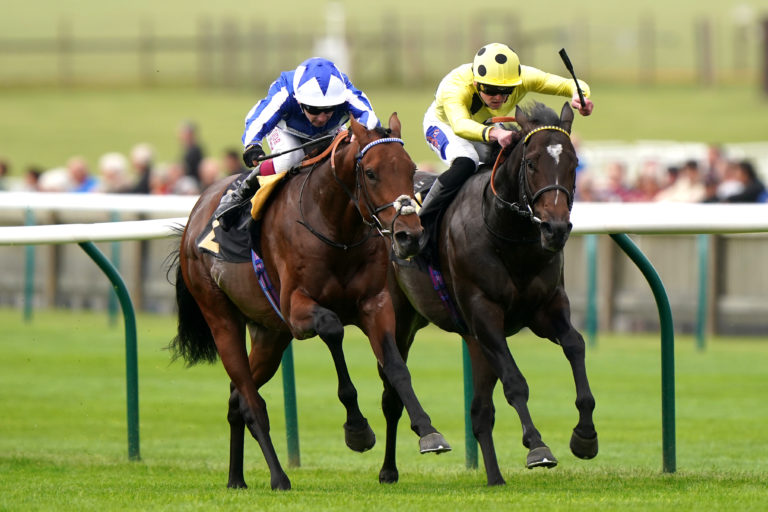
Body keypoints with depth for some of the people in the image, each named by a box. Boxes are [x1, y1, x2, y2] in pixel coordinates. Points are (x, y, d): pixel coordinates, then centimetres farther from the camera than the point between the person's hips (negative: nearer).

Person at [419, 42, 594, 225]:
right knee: (465, 163, -36)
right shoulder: (454, 86, -43)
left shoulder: (521, 78, -31)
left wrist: (579, 97, -56)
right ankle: (422, 219, -22)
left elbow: (572, 85, -31)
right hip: (443, 125, -5)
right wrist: (493, 133, -81)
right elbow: (460, 125, -61)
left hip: (488, 127, 5)